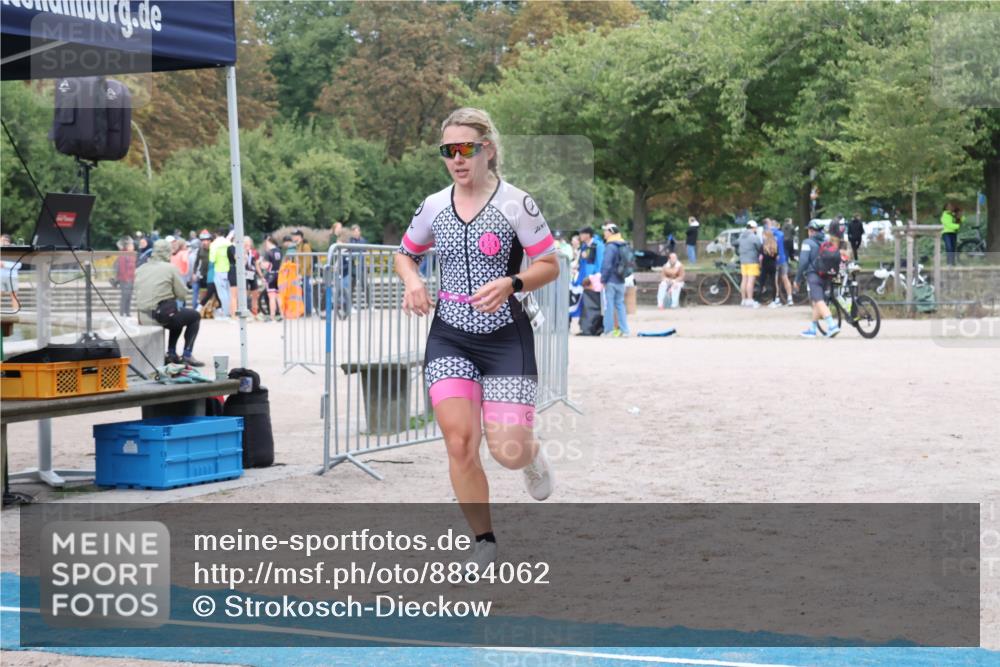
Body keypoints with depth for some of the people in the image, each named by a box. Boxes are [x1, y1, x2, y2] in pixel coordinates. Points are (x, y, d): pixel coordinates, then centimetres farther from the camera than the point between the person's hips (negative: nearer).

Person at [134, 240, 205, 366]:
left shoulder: (139, 270, 9)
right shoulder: (170, 268, -6)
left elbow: (139, 294, 15)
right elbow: (183, 295, -5)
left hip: (143, 317, 6)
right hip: (163, 315, -6)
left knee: (177, 317, 34)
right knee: (195, 316, 19)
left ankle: (171, 354, 26)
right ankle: (187, 354, 8)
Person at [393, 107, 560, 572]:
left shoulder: (516, 203, -7)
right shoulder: (434, 206, 5)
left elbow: (550, 266, -3)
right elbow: (405, 253, 21)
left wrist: (511, 283, -22)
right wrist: (412, 279, -2)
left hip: (506, 337, -3)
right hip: (449, 338, 3)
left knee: (507, 451, -10)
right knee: (459, 443, -9)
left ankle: (532, 455, 30)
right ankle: (483, 543, 9)